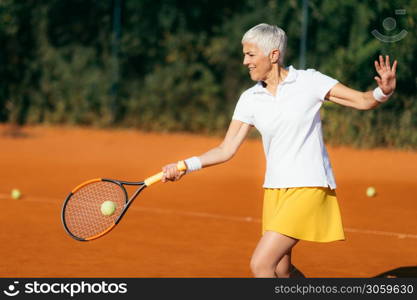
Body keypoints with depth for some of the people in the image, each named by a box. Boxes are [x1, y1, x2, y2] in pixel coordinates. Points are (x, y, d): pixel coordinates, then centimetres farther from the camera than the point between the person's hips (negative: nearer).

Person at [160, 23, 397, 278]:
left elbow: (363, 101, -5)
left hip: (308, 187, -6)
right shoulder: (250, 100, 5)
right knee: (282, 271, 12)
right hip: (275, 189, 6)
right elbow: (226, 150, 5)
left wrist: (384, 91, -27)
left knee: (260, 264, -16)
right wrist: (185, 166, -8)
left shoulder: (309, 81, -6)